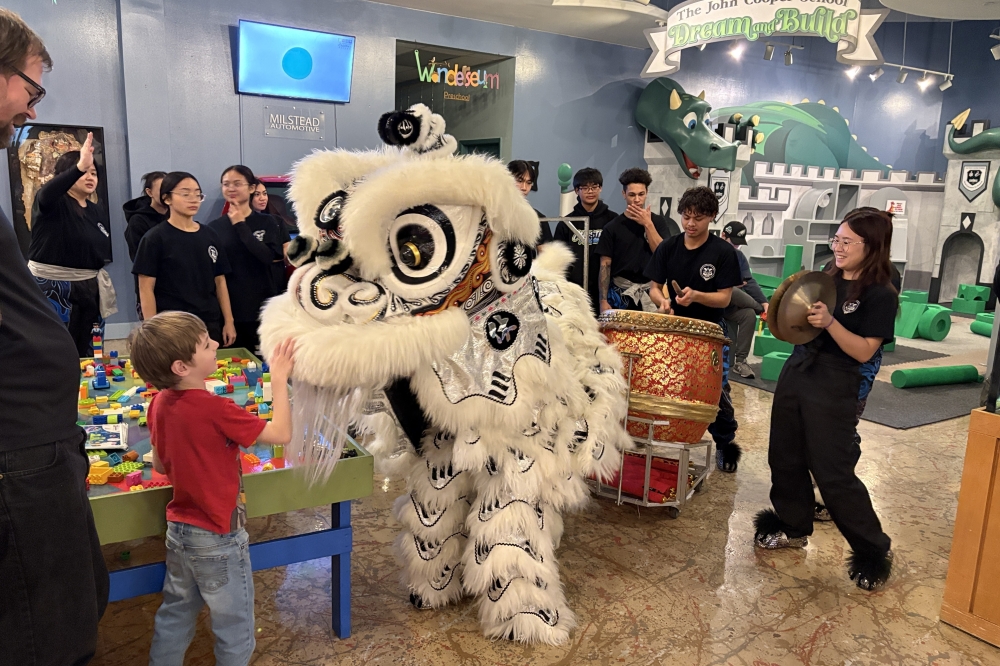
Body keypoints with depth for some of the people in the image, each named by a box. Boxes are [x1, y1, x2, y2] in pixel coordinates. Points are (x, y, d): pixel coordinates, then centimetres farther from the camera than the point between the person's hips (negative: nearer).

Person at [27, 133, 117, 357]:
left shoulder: (96, 212, 12)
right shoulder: (54, 203, -6)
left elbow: (105, 253, 19)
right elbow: (46, 193, -32)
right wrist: (79, 167, -44)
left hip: (87, 288, 6)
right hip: (51, 287, -6)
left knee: (85, 352, 10)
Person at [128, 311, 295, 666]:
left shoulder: (159, 403, -4)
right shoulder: (215, 410, -28)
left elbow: (160, 465, 8)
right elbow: (281, 433, -23)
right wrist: (279, 378, -17)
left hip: (178, 528, 7)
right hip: (219, 537, -7)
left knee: (176, 613, 25)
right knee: (234, 626, 12)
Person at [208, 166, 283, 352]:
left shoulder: (267, 223, 2)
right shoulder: (214, 227, 3)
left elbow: (268, 256, -15)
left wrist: (240, 225, -14)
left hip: (262, 308, 0)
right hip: (227, 309, 1)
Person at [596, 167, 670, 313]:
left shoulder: (657, 221, 6)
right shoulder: (612, 227, 1)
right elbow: (605, 266, 0)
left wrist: (648, 224, -10)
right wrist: (603, 300, -8)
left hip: (651, 291, 1)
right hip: (620, 292, -1)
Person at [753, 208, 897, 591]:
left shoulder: (881, 295, -11)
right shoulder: (825, 278, 9)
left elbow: (864, 351, -17)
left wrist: (829, 322, -29)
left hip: (834, 389, -7)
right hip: (795, 373, 7)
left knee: (833, 473, -3)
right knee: (785, 457, 14)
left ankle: (874, 550, 16)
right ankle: (793, 527, 33)